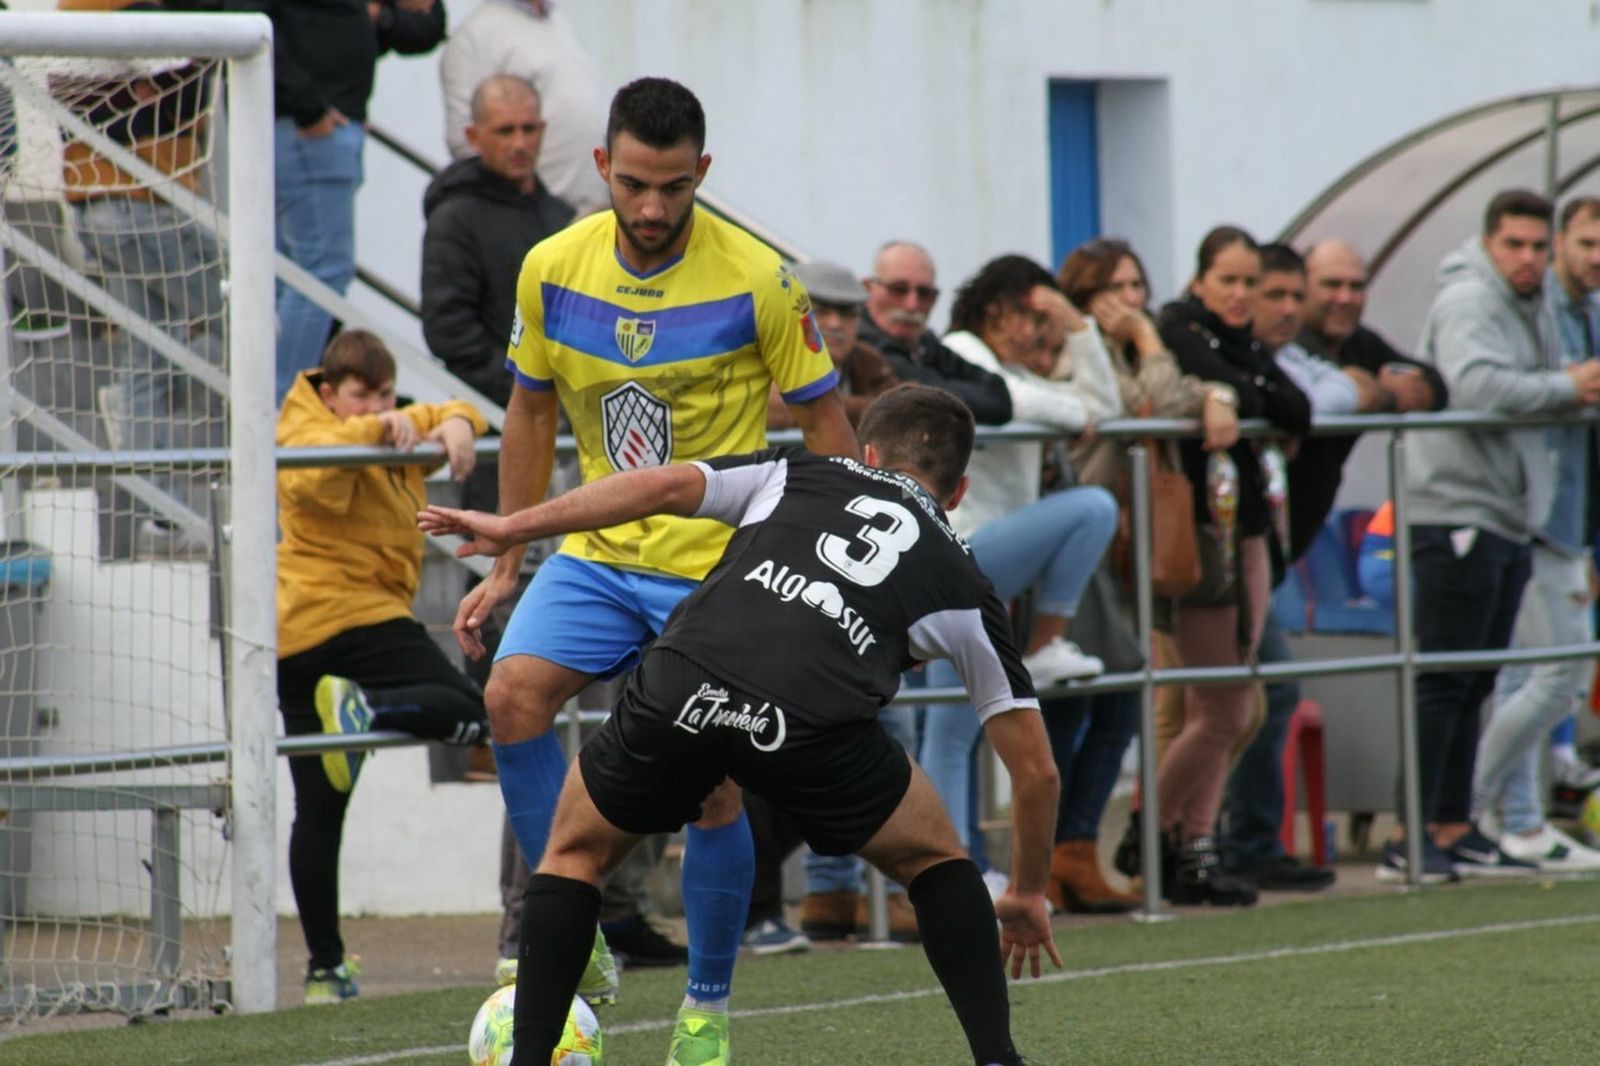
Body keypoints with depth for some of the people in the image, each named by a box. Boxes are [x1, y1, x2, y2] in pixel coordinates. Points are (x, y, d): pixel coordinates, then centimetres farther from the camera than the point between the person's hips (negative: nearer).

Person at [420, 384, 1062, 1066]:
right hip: (816, 723, -1)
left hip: (681, 683, 1)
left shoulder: (799, 473, 32)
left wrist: (513, 528, 21)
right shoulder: (962, 582, 30)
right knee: (933, 860, 29)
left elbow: (666, 485, 16)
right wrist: (1027, 894, 46)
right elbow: (1035, 767, 31)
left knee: (575, 849, 28)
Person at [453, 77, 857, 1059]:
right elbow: (531, 413, 12)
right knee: (513, 693, -22)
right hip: (599, 553, 3)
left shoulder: (759, 282, -13)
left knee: (715, 796, -4)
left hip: (721, 571, -3)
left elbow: (826, 426, -5)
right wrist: (507, 566, 12)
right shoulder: (552, 269, -2)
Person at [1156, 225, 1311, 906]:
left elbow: (1299, 412, 5)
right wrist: (1245, 395, -2)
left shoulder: (1245, 347, 18)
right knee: (1221, 713, -10)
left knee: (1229, 711, 6)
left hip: (1247, 533, 8)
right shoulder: (1179, 332, -7)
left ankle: (1196, 851, 9)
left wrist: (1242, 393, -7)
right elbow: (1226, 395, -21)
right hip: (1201, 534, -8)